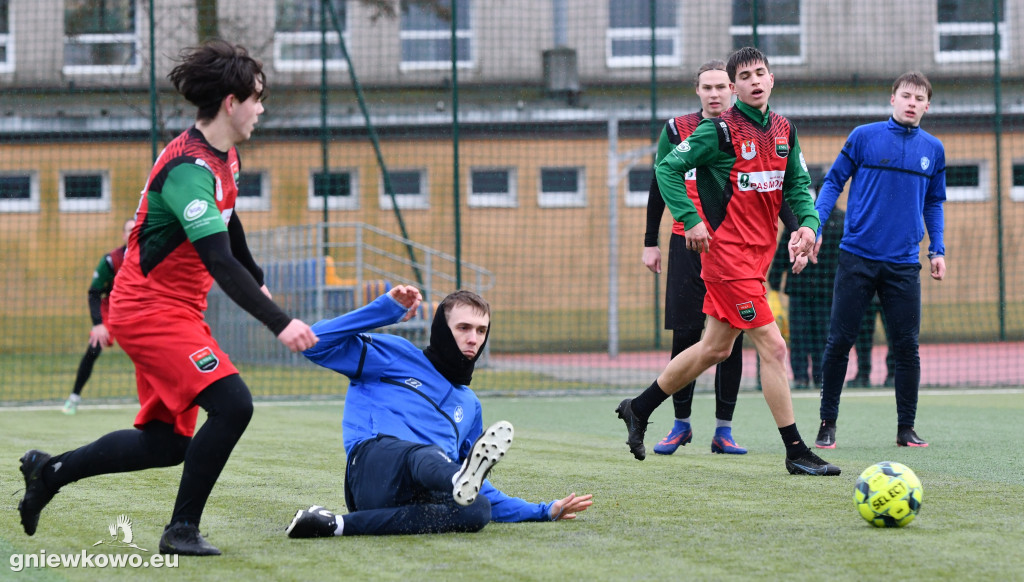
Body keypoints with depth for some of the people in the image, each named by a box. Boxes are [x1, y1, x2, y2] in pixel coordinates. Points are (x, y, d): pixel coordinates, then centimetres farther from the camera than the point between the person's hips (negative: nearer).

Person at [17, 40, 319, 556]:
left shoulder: (223, 157, 7)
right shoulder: (189, 169, -24)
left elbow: (230, 229, 27)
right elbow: (219, 263, -33)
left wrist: (259, 283, 37)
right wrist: (279, 324, -37)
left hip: (177, 311, 10)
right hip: (150, 310, -10)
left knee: (167, 442, 11)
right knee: (232, 404, -22)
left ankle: (49, 471, 26)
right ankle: (182, 530, -12)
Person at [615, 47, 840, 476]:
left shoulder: (784, 130, 10)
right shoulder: (719, 130, -11)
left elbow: (798, 185, 15)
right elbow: (667, 168, -8)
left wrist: (807, 222, -4)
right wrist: (690, 219, -16)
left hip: (758, 253, 8)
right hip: (726, 251, -8)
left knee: (716, 348, 15)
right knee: (773, 346, -10)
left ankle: (638, 409, 31)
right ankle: (796, 453, -6)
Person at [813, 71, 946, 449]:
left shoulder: (933, 149, 8)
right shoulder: (864, 137, -1)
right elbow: (833, 182, 3)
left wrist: (937, 251, 10)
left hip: (904, 263, 2)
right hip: (857, 258, -2)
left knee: (906, 346, 1)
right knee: (839, 342, -1)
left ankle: (906, 428, 9)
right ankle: (827, 423, 10)